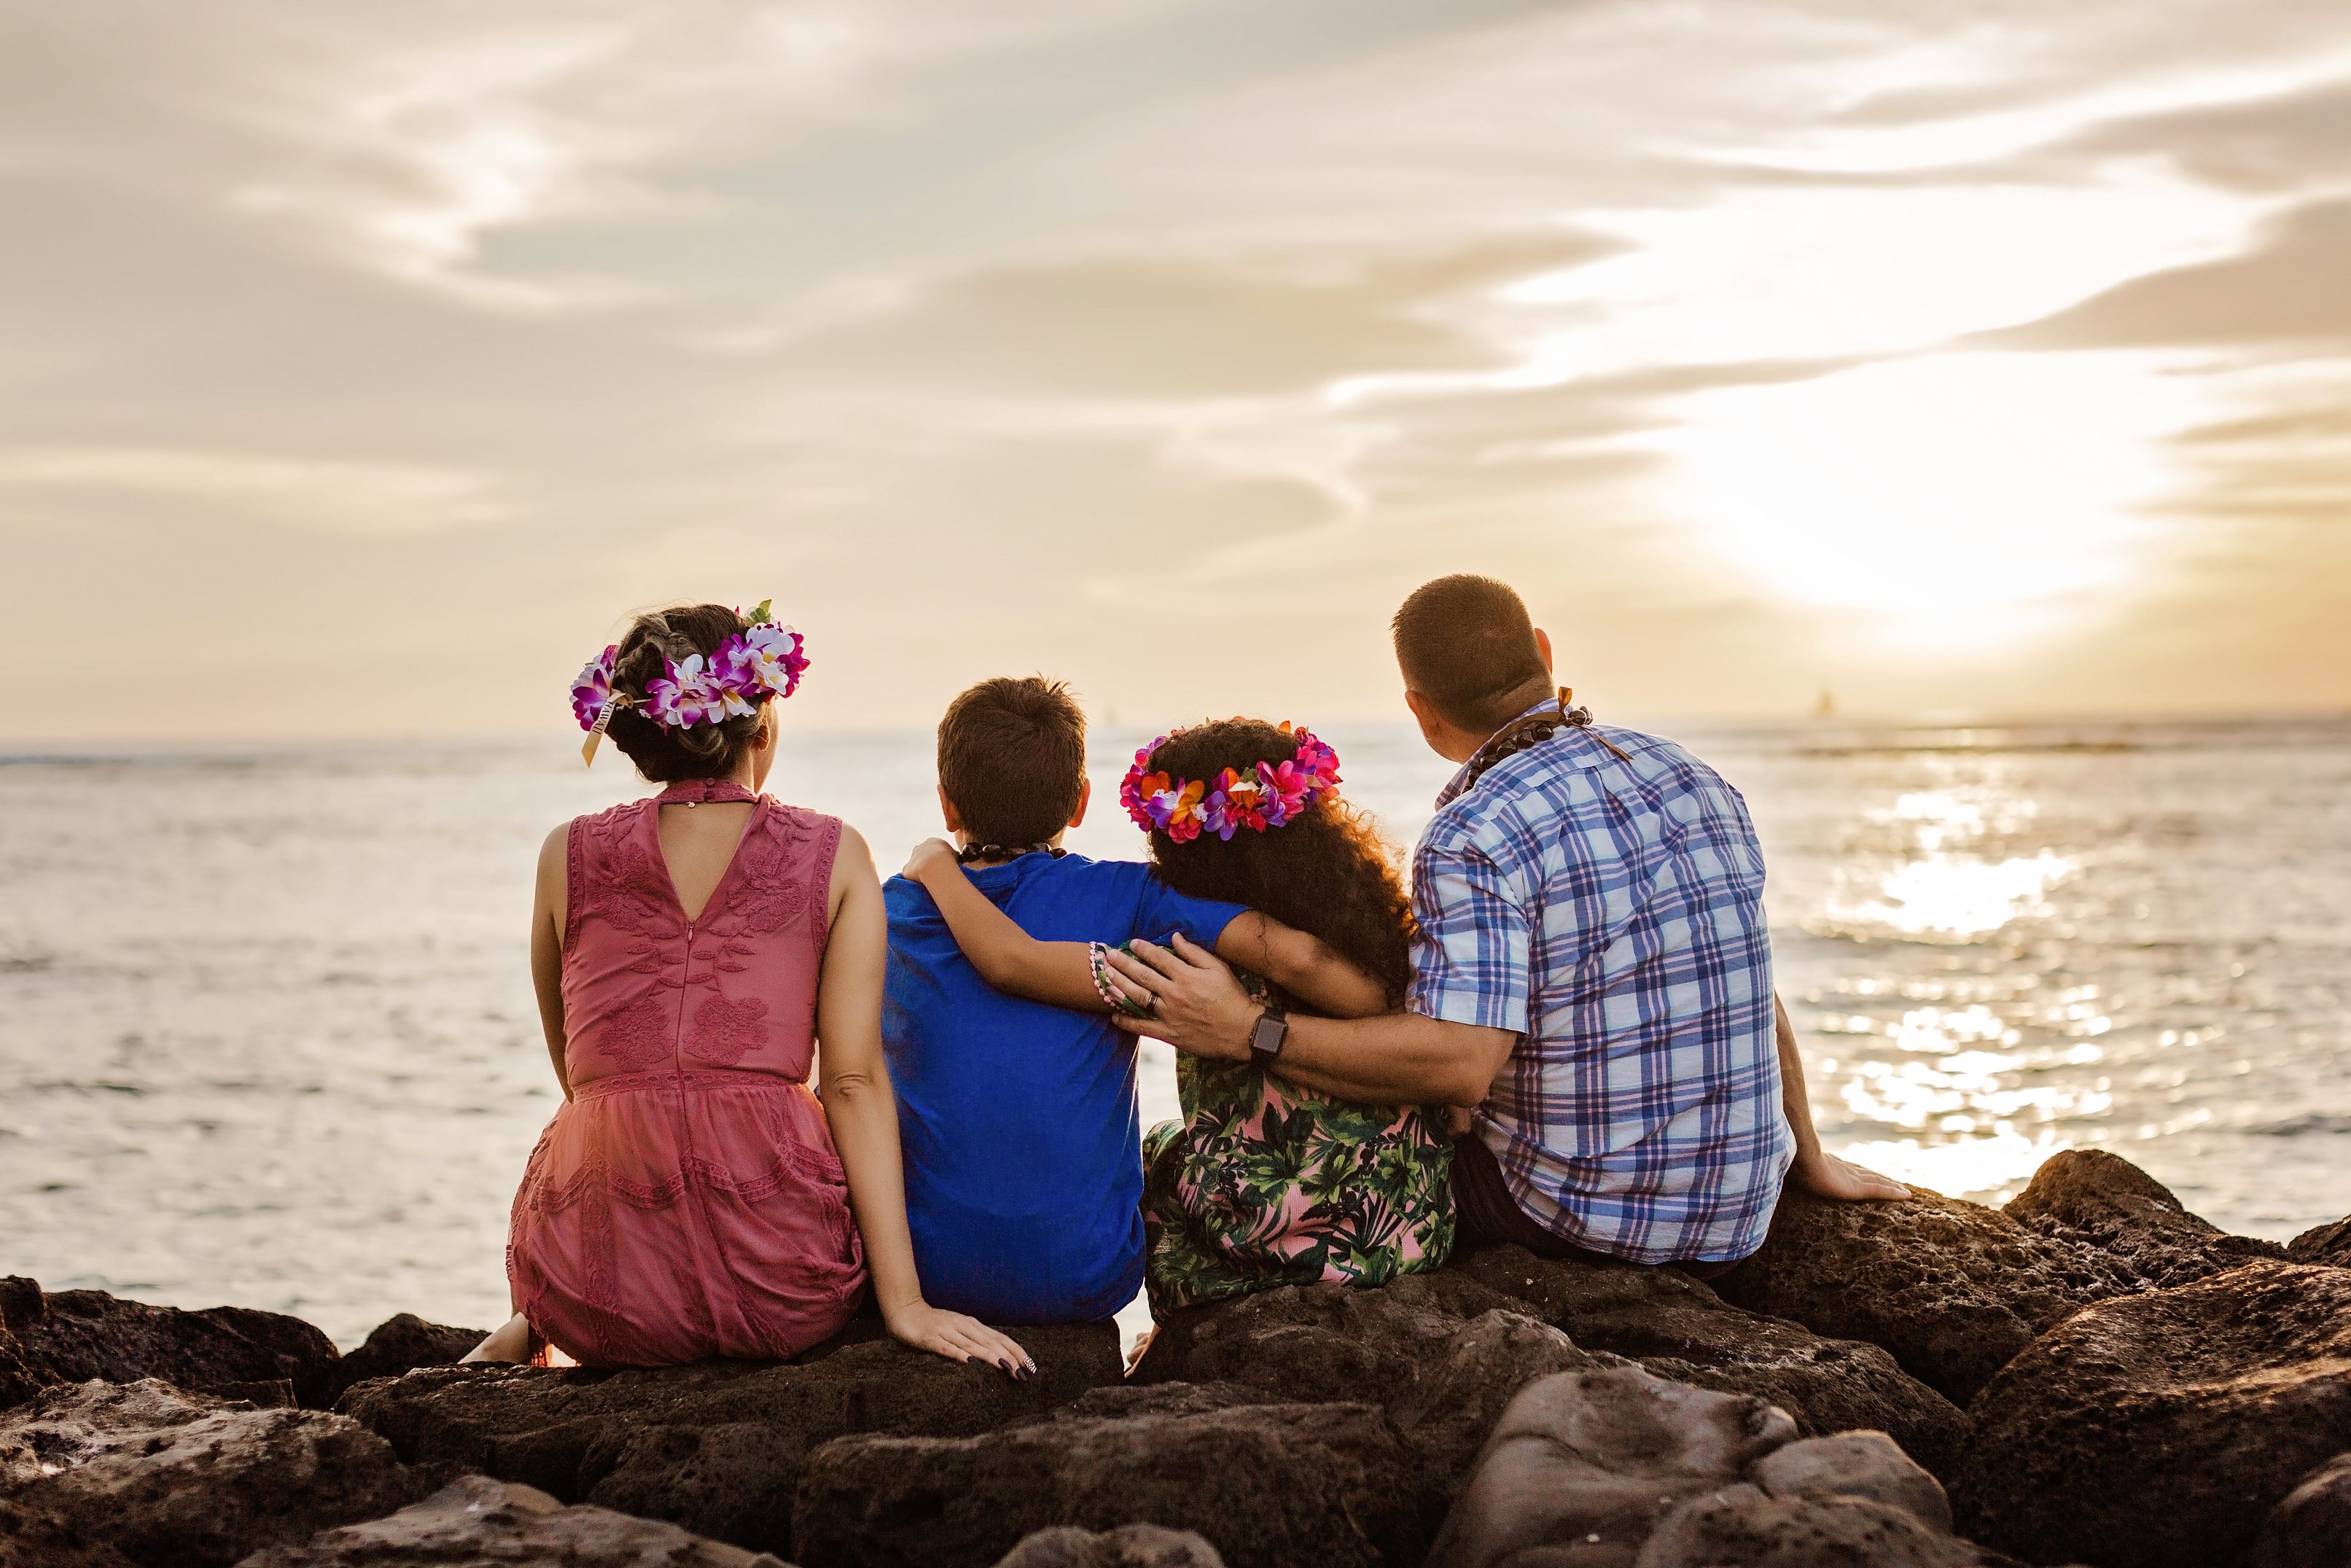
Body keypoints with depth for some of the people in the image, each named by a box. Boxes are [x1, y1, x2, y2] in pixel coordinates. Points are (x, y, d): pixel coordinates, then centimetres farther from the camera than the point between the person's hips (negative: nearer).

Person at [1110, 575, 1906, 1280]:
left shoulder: (1473, 838, -17)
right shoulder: (1695, 778, 5)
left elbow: (1459, 1061, -29)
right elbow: (1756, 1004, 11)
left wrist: (1248, 1033, -27)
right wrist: (1806, 1160, 24)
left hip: (1584, 1220, -7)